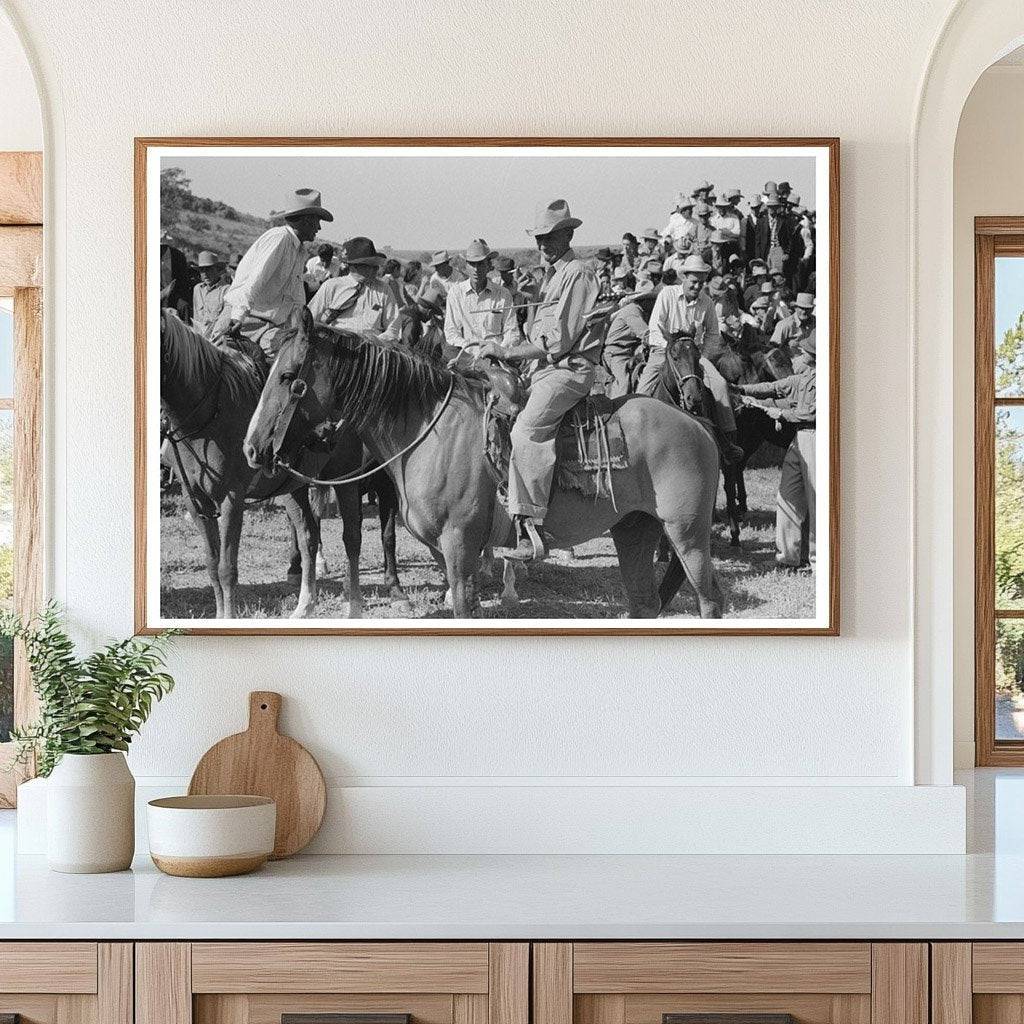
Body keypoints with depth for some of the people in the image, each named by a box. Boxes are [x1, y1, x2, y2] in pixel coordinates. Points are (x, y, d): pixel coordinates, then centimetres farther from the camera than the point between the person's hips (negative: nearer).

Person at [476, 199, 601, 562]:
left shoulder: (578, 273, -6)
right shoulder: (552, 274, 25)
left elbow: (558, 340, -12)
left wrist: (508, 352, -9)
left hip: (569, 370, -11)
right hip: (543, 369, 11)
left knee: (526, 430, -30)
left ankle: (533, 526, -33)